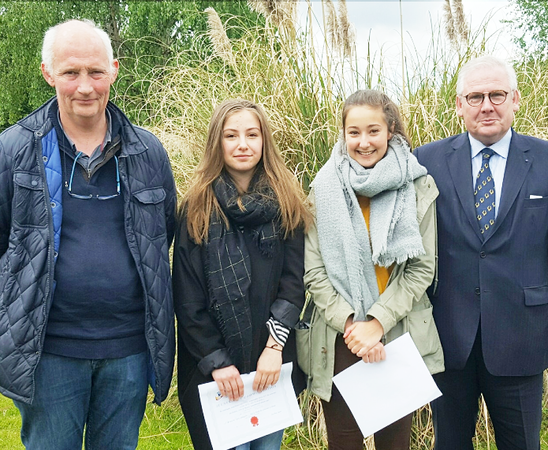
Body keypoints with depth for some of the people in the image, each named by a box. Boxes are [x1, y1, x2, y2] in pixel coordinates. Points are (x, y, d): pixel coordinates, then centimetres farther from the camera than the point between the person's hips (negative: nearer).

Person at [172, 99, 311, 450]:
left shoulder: (286, 204, 3)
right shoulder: (198, 207, -2)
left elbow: (295, 280, -2)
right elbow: (187, 296, -4)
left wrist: (275, 345, -13)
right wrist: (216, 361, -10)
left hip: (275, 360, 2)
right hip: (212, 366, -2)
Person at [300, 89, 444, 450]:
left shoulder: (418, 186, -1)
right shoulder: (325, 187, 0)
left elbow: (422, 267, -3)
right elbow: (314, 271, -2)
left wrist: (377, 322, -12)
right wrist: (350, 325, -14)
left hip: (399, 335, 0)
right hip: (340, 339, 0)